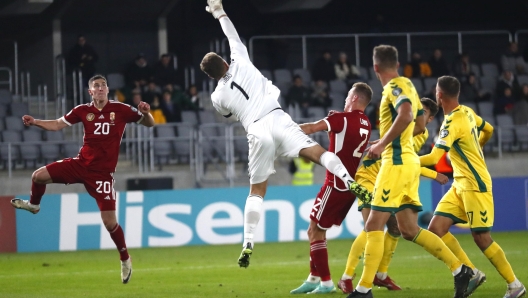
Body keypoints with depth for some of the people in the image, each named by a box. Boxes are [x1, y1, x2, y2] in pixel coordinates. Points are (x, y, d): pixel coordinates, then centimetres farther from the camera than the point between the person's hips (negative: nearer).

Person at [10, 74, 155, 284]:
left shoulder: (120, 110, -7)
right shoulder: (83, 111, 0)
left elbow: (149, 124, -2)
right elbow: (57, 125, 8)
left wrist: (146, 113, -25)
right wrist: (35, 122, -7)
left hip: (102, 172, -3)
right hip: (81, 164, 3)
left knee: (109, 221, -8)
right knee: (39, 176, -6)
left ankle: (125, 259, 15)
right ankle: (34, 205, 29)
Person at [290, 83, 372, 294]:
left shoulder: (343, 119, -13)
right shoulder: (365, 124, 9)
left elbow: (311, 128, -11)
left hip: (336, 185, -8)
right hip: (352, 185, 8)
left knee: (314, 231, -2)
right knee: (319, 231, 17)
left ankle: (326, 282, -5)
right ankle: (314, 279, 20)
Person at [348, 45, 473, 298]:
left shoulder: (396, 86, -11)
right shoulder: (406, 86, 17)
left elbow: (406, 115, -29)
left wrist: (382, 144, -24)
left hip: (397, 162, -10)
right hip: (407, 161, 10)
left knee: (374, 225, -10)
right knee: (409, 229, 10)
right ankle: (459, 269, 8)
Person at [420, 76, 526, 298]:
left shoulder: (453, 122, -21)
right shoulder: (467, 112, 5)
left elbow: (434, 158, -28)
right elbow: (488, 130, 24)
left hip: (475, 185, -9)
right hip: (461, 185, 9)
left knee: (481, 238, -5)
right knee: (436, 228, -1)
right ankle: (472, 273, 3)